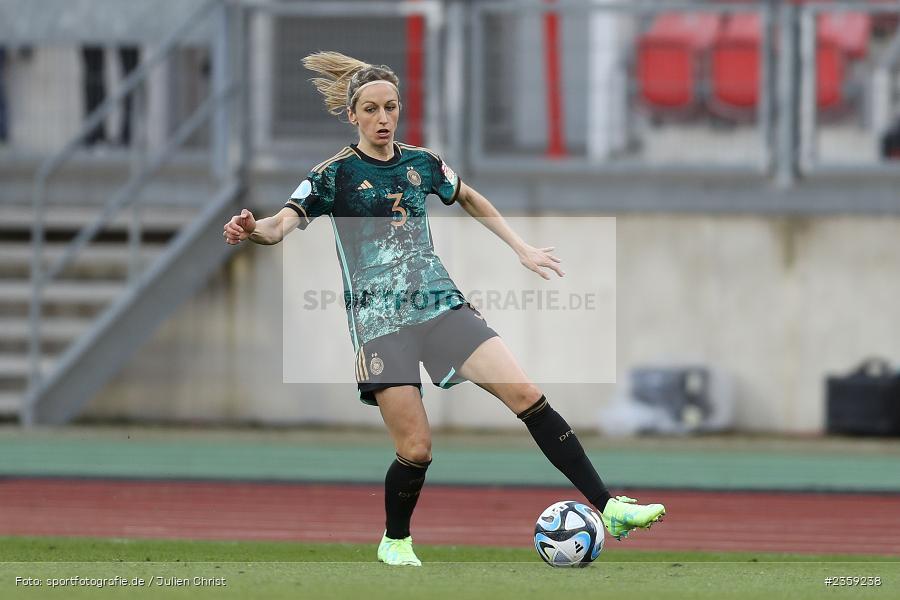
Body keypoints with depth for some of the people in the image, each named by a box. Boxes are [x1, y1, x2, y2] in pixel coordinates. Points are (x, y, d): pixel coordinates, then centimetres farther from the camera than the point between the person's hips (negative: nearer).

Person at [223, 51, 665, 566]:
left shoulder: (421, 164, 8)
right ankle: (395, 543, 19)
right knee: (416, 449, -10)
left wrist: (522, 249, 27)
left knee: (528, 396, -10)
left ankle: (607, 508, -10)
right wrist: (254, 229, -39)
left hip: (441, 305, 4)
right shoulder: (335, 175, -5)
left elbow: (471, 200, 27)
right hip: (379, 323, -4)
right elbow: (284, 223, -17)